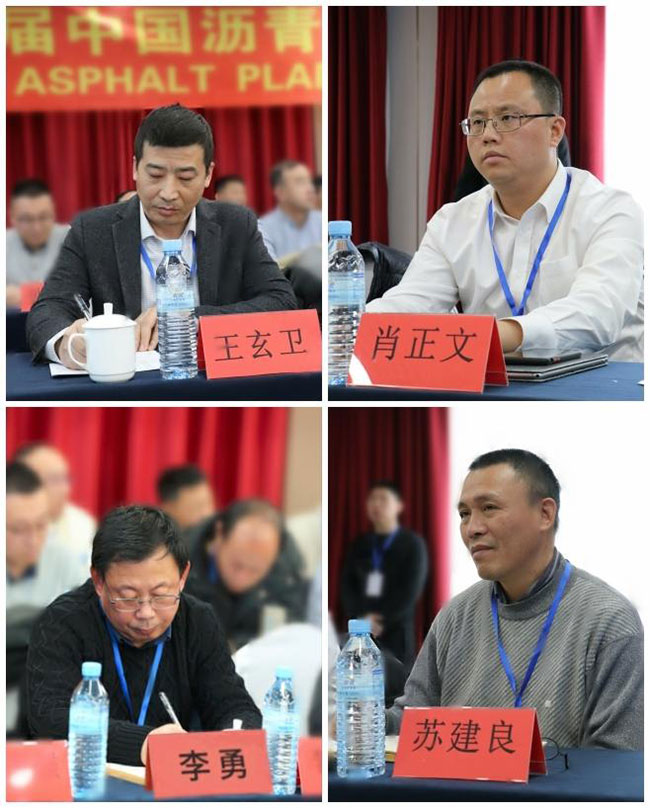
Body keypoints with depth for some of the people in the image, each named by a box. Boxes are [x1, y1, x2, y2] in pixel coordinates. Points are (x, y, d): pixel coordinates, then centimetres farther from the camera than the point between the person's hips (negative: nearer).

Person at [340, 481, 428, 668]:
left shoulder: (412, 544, 3)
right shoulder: (360, 544, 16)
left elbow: (410, 591, -6)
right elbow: (347, 585, 9)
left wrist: (380, 620, -11)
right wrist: (361, 619, -7)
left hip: (396, 633, -4)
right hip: (361, 634, 4)